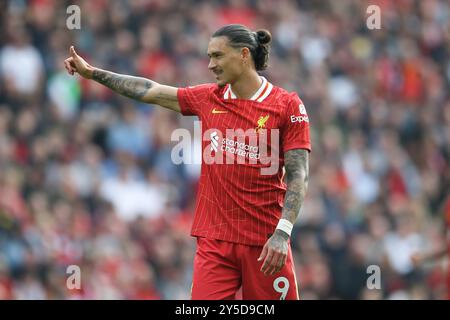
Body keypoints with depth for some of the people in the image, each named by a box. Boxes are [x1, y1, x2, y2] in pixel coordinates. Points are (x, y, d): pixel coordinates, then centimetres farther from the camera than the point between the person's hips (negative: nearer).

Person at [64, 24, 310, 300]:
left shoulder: (288, 105, -4)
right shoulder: (208, 98, 10)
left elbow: (298, 175, -8)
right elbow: (150, 91, 18)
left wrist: (282, 233, -18)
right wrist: (91, 72, 19)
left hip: (266, 242, -3)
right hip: (214, 240, 4)